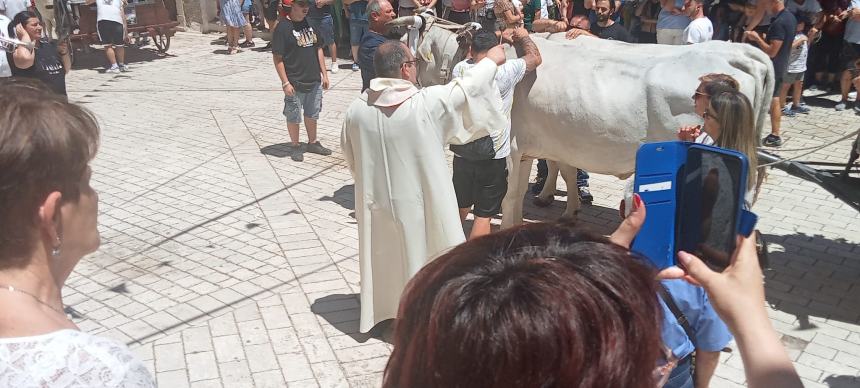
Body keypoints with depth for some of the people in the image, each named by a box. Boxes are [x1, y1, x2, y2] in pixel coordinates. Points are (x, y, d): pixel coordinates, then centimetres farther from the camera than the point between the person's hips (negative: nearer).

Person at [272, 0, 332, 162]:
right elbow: (277, 58, -13)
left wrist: (324, 74, 10)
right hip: (295, 83, -6)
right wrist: (285, 83, -16)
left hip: (314, 81, 6)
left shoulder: (311, 23, 5)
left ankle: (313, 142, 34)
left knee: (312, 114, 18)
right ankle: (295, 146, 24)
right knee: (294, 116, 8)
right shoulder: (283, 27, -13)